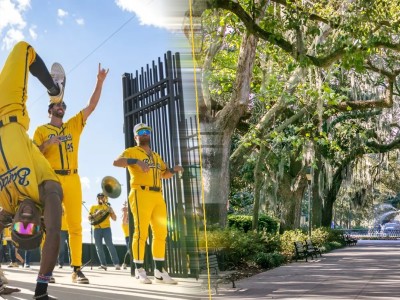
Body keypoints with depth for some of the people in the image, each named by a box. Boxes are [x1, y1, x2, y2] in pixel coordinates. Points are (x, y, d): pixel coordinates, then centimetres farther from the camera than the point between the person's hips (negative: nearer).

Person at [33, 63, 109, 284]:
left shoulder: (74, 125, 18)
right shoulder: (41, 130, 11)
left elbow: (92, 105, 13)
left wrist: (100, 82, 5)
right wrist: (47, 144, -13)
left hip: (72, 179, 2)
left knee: (75, 225, 0)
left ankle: (77, 269, 1)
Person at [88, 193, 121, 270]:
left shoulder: (108, 207, 11)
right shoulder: (93, 207, 15)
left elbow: (114, 219, 8)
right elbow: (89, 218, 6)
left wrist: (111, 211, -10)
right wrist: (96, 214, -11)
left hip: (106, 228, -2)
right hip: (96, 229, 3)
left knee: (109, 245, -13)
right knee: (99, 247, -1)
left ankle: (116, 263, -17)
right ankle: (103, 264, 3)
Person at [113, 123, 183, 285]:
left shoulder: (156, 156, 26)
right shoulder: (132, 151, 5)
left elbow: (165, 174, 32)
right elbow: (116, 162, -14)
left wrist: (174, 170, 10)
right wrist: (136, 161, -28)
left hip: (158, 196, 7)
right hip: (141, 194, -7)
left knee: (161, 233, 6)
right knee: (141, 232, -8)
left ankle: (160, 271, 13)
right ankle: (139, 271, 0)